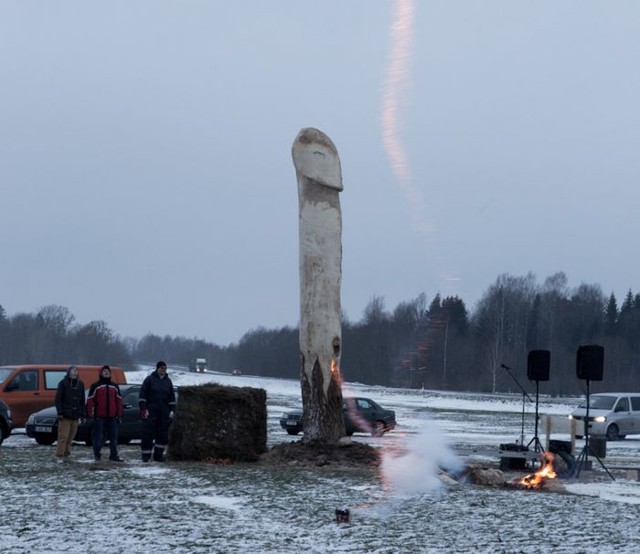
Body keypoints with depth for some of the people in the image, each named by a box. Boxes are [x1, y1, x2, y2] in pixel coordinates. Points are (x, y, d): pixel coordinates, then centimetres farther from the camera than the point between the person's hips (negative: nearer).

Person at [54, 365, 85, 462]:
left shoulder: (80, 384, 14)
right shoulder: (63, 383, -1)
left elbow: (82, 400, 17)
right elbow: (58, 399, -4)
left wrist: (82, 414, 11)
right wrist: (60, 412, -12)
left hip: (75, 415, 5)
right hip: (65, 415, -5)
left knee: (71, 437, 5)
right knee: (63, 436, -8)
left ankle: (66, 454, 11)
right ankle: (60, 455, -6)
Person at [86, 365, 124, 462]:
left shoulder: (114, 386, 16)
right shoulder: (95, 386, 3)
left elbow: (119, 401, 16)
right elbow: (90, 400, 0)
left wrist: (119, 414, 10)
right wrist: (90, 413, -7)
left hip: (112, 417, 4)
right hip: (99, 417, -4)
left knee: (114, 437, 3)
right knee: (98, 437, -2)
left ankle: (114, 455, 7)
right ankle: (97, 455, 5)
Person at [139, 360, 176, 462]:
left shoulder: (168, 381, 14)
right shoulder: (149, 379, 0)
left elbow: (172, 397, 18)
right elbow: (142, 395, -3)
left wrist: (172, 410, 9)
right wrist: (143, 409, -11)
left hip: (164, 412, 4)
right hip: (150, 411, -4)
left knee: (163, 433, 2)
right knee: (148, 433, -7)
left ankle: (158, 455, 8)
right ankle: (146, 455, -5)